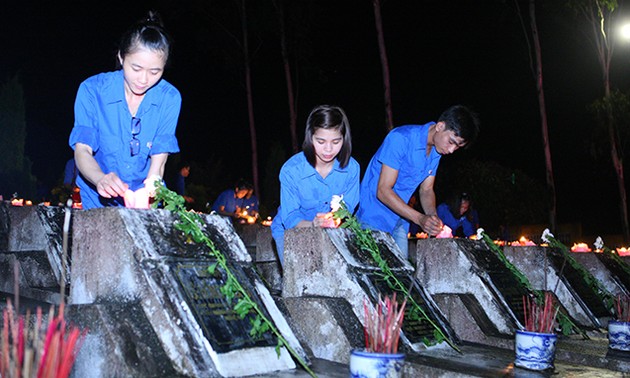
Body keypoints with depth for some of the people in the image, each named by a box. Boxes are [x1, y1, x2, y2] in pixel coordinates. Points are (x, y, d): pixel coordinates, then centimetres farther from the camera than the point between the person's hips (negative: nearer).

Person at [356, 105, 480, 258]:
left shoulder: (436, 151, 3)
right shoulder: (401, 138, -22)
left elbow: (426, 190, 11)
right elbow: (383, 191, -24)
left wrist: (433, 216, -11)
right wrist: (420, 218, -29)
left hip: (399, 220, 7)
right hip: (373, 219, -7)